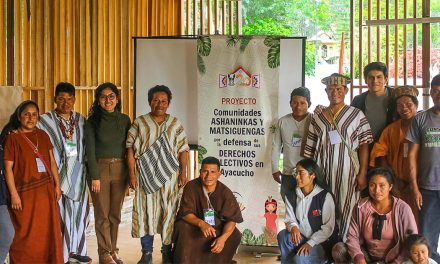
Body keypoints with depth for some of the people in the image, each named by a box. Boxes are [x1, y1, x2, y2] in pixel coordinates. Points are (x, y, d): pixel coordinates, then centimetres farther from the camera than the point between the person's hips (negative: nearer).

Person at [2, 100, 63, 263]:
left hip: (46, 191, 5)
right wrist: (14, 194, -13)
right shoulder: (13, 138, -6)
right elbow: (8, 168, -9)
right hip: (25, 193, -4)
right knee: (27, 234, 3)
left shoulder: (42, 135, 8)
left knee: (49, 231, 9)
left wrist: (57, 185, 8)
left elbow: (52, 161, 12)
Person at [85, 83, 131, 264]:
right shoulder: (92, 122, -3)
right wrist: (95, 177, -11)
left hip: (120, 169, 3)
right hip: (100, 168, -3)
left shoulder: (124, 120, 6)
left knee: (115, 213, 8)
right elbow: (90, 150, -6)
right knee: (102, 214, 0)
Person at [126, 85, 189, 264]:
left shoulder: (175, 124, 8)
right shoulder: (139, 123, 4)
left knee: (168, 212, 2)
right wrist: (132, 174, -6)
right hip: (146, 176, -1)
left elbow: (183, 150, 6)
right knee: (146, 212, 1)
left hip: (169, 176, 1)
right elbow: (131, 150, 1)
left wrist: (183, 172, -3)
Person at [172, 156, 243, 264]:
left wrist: (223, 238, -35)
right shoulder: (191, 187, -15)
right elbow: (185, 213, -19)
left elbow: (232, 219, -16)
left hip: (217, 228, 2)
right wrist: (201, 223, -39)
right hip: (194, 225, -1)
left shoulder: (225, 193, -13)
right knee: (183, 228, -32)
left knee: (234, 236, -23)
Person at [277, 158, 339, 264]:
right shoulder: (291, 196, 0)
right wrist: (293, 227, -24)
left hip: (323, 243, -5)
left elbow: (328, 227, -15)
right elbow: (289, 219, 1)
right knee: (283, 235, -26)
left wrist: (310, 243, -23)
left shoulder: (325, 196, -14)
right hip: (302, 238, 5)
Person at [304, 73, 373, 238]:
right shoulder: (317, 117, 11)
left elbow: (364, 145, -1)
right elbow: (309, 150, 12)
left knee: (347, 211, -3)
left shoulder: (356, 115, 3)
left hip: (347, 171, -2)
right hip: (323, 172, 3)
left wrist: (362, 173, -8)